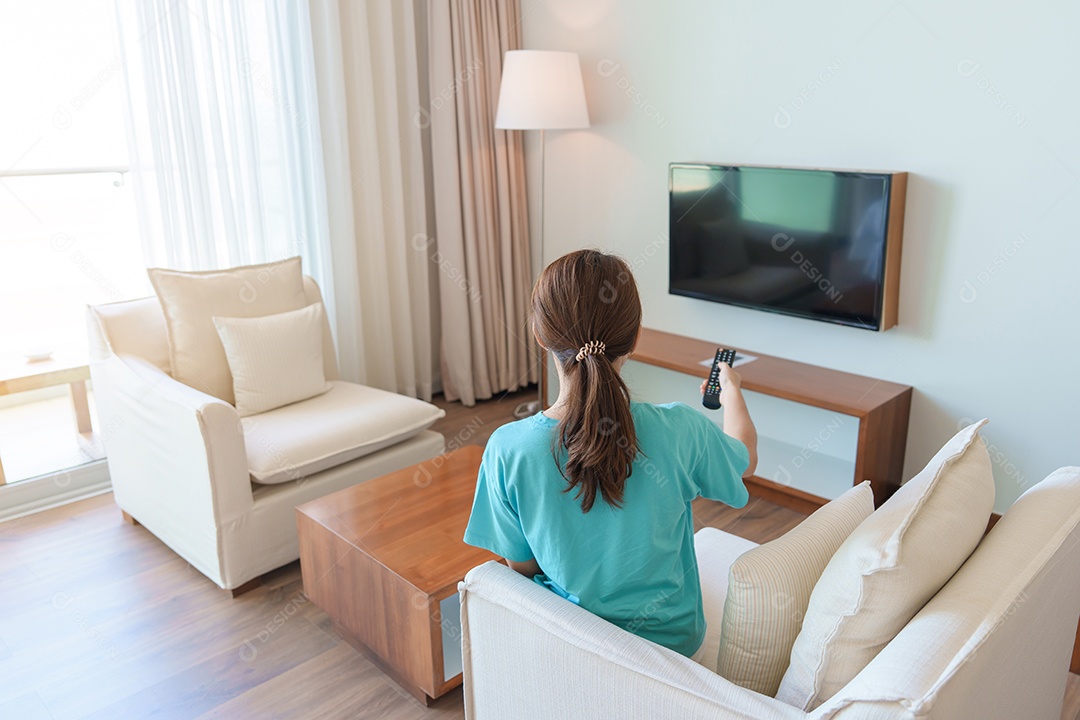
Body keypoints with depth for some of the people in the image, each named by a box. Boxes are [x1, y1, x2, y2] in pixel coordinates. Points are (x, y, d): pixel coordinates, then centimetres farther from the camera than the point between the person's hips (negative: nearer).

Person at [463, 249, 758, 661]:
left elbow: (522, 566, -11)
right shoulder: (678, 431, -26)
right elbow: (746, 459, -1)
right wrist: (731, 390, 19)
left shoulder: (508, 449, -26)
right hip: (671, 637, 0)